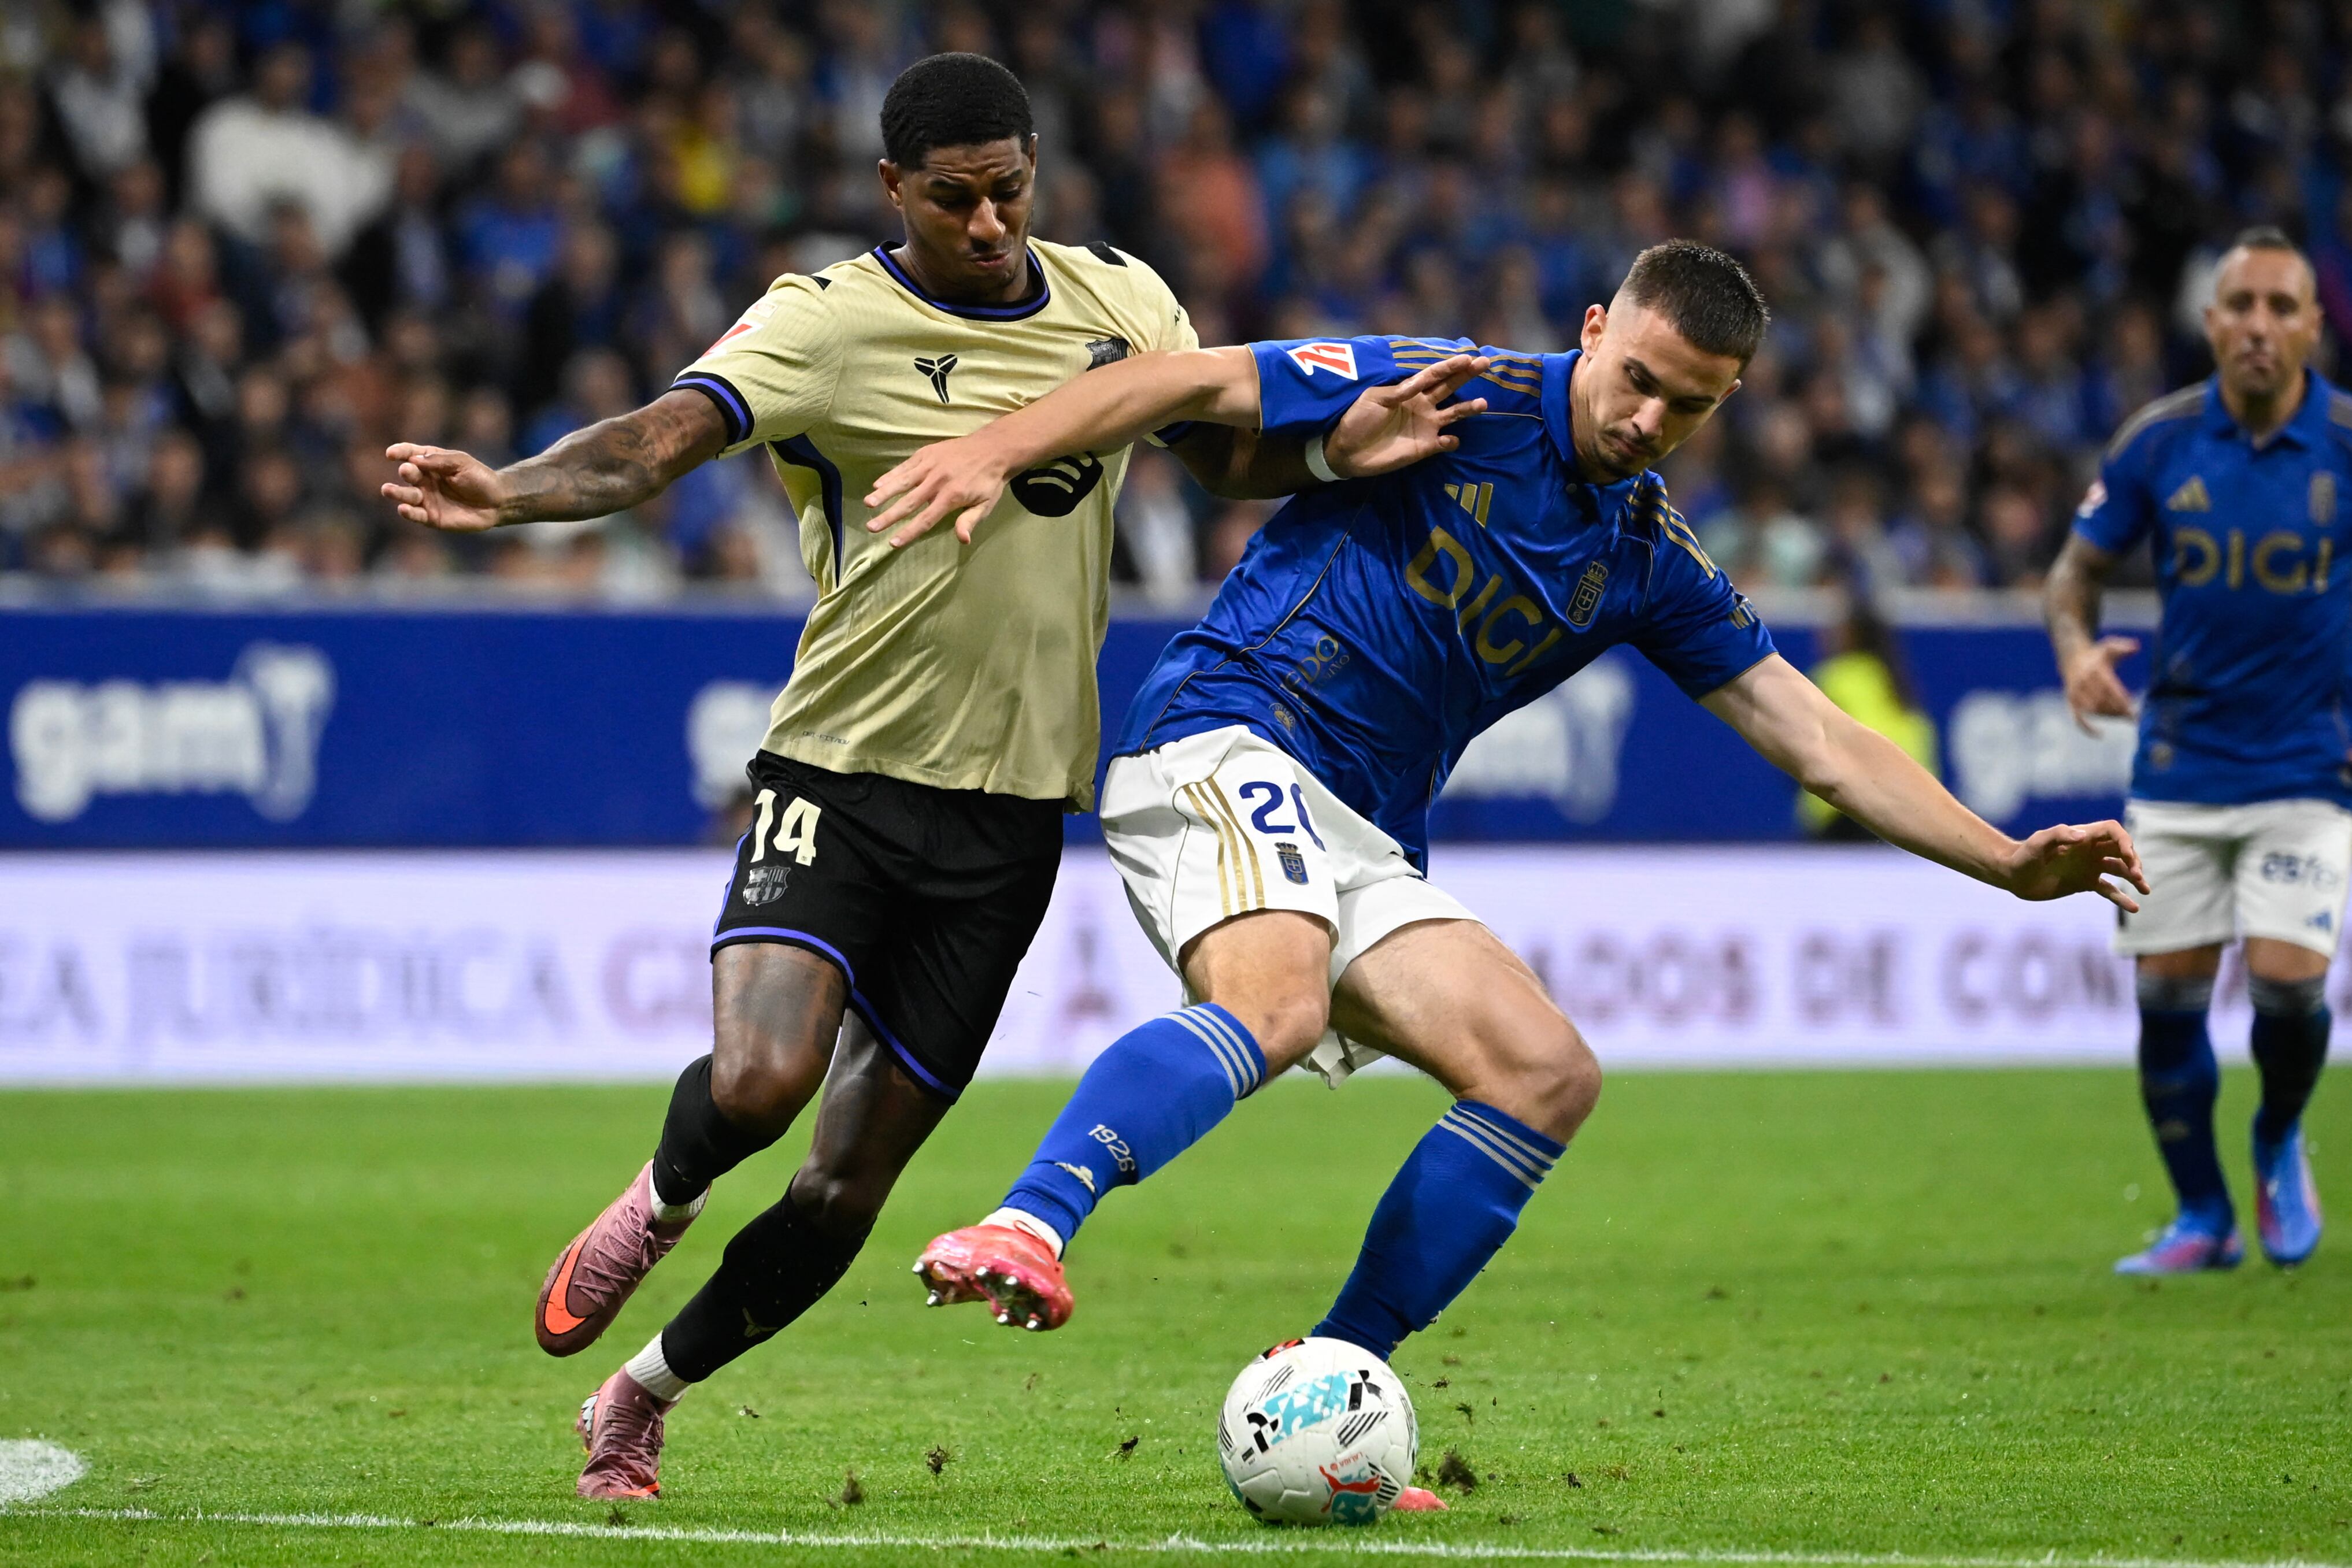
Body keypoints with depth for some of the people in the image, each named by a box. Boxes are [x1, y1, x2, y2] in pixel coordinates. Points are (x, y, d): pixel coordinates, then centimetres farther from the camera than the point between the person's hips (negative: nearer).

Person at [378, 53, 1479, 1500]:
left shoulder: (1121, 303, 7)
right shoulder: (826, 324, -9)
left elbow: (1229, 450, 21)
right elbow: (662, 439, -23)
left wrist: (1344, 448, -1)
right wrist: (505, 492, -42)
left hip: (1013, 806, 4)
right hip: (841, 776, -4)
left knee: (851, 1181, 5)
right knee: (760, 1079, -27)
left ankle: (642, 1402, 28)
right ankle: (655, 1207, 10)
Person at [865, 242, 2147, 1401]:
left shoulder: (1650, 562, 14)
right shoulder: (1465, 398, -6)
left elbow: (1820, 743, 15)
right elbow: (1193, 384, -8)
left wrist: (2010, 864, 6)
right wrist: (995, 451, -21)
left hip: (1362, 845, 7)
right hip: (1224, 744, -7)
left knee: (1547, 1076, -7)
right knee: (1275, 1007, -36)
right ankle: (1022, 1231, -55)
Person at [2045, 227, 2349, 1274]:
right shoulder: (2157, 441, -5)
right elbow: (2077, 568, 5)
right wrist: (2077, 647, -15)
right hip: (2179, 764, 2)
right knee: (2166, 990, 1)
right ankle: (2204, 1218, 20)